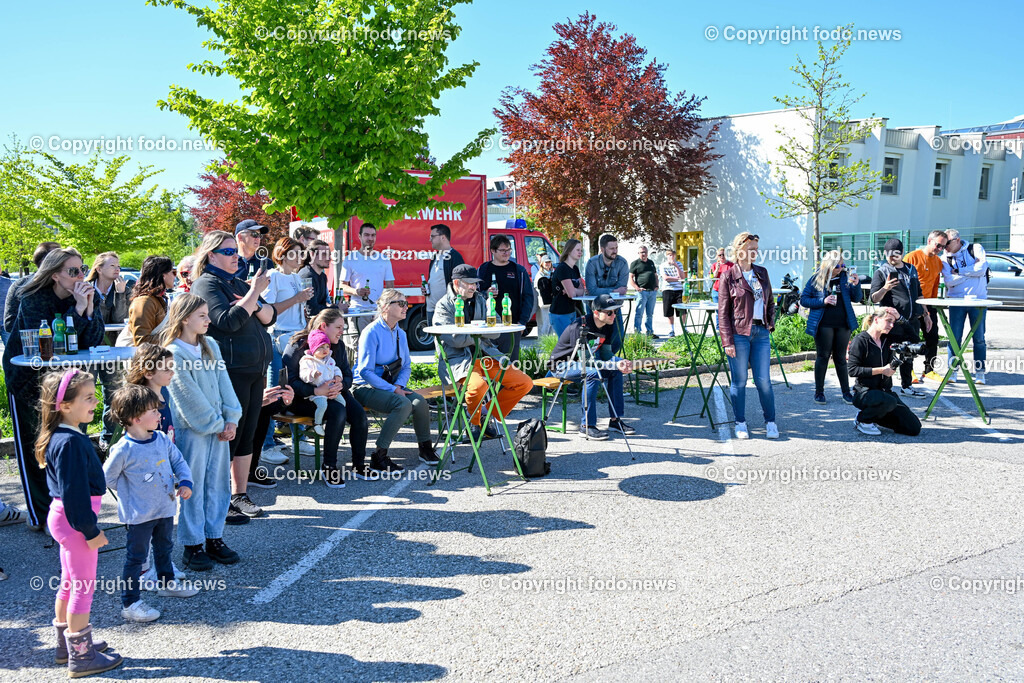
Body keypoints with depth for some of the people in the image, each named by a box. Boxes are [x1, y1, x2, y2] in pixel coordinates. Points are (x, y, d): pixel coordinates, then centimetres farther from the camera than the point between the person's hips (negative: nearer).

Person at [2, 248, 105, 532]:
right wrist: (77, 310, -33)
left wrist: (89, 309, -24)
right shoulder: (34, 300, -19)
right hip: (28, 378, -4)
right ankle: (40, 516, 12)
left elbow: (93, 342, -11)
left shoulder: (83, 298, -5)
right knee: (34, 447, 4)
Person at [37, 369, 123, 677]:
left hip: (64, 516, 10)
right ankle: (81, 656, 12)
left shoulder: (62, 436, 8)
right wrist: (90, 530, -19)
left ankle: (67, 644, 35)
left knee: (70, 583, 21)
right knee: (84, 585, 1)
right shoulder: (70, 443, -24)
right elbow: (73, 492, -25)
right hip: (74, 519, -10)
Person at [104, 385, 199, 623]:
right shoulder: (123, 450, -22)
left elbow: (178, 461, 9)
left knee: (164, 548, 25)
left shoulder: (162, 439, -3)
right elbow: (107, 479, -10)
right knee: (136, 557, 3)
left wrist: (185, 482, -6)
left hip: (165, 509, 7)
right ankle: (130, 604, 13)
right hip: (140, 515, -7)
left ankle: (167, 583, 46)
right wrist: (132, 489, -3)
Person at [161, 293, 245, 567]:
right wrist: (217, 424, -12)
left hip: (220, 427, 7)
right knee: (192, 487, 2)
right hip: (192, 429, -7)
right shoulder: (174, 354, -12)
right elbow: (189, 396, -14)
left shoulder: (211, 346, 10)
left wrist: (231, 419, -3)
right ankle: (192, 545, 13)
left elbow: (223, 383, 7)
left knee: (218, 483, 11)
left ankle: (214, 537, 23)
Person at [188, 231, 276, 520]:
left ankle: (240, 494, 19)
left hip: (254, 369, 8)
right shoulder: (207, 284, -6)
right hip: (230, 371, -8)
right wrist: (254, 292, -18)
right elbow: (228, 321, -20)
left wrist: (256, 304, -8)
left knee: (247, 434, 11)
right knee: (229, 434, -3)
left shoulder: (239, 283, 18)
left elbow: (269, 317, 12)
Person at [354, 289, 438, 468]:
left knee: (420, 402, -19)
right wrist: (392, 390, -21)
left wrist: (399, 385, -8)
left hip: (391, 386, 7)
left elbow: (407, 366, 14)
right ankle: (379, 456, -21)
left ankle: (425, 448, 1)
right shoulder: (372, 332, -15)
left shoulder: (400, 333, 9)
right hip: (366, 387, -7)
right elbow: (366, 371, -19)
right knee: (403, 404, -30)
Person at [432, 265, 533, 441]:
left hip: (486, 355, 6)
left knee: (525, 383, -5)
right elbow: (455, 340, -14)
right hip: (459, 359, -6)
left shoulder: (480, 301, 18)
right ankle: (473, 423, -5)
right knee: (479, 385, -37)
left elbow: (496, 332, 9)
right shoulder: (444, 306, -1)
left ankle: (489, 413, 11)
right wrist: (480, 332, -3)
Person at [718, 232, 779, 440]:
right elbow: (723, 312, -5)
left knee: (763, 380, 4)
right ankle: (741, 423, 16)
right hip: (739, 333, -4)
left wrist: (771, 324, 8)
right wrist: (727, 341, -10)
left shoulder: (762, 273, 12)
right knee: (739, 380, 4)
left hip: (761, 332, 4)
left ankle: (770, 422, 16)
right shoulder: (729, 276, -3)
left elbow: (770, 302, 22)